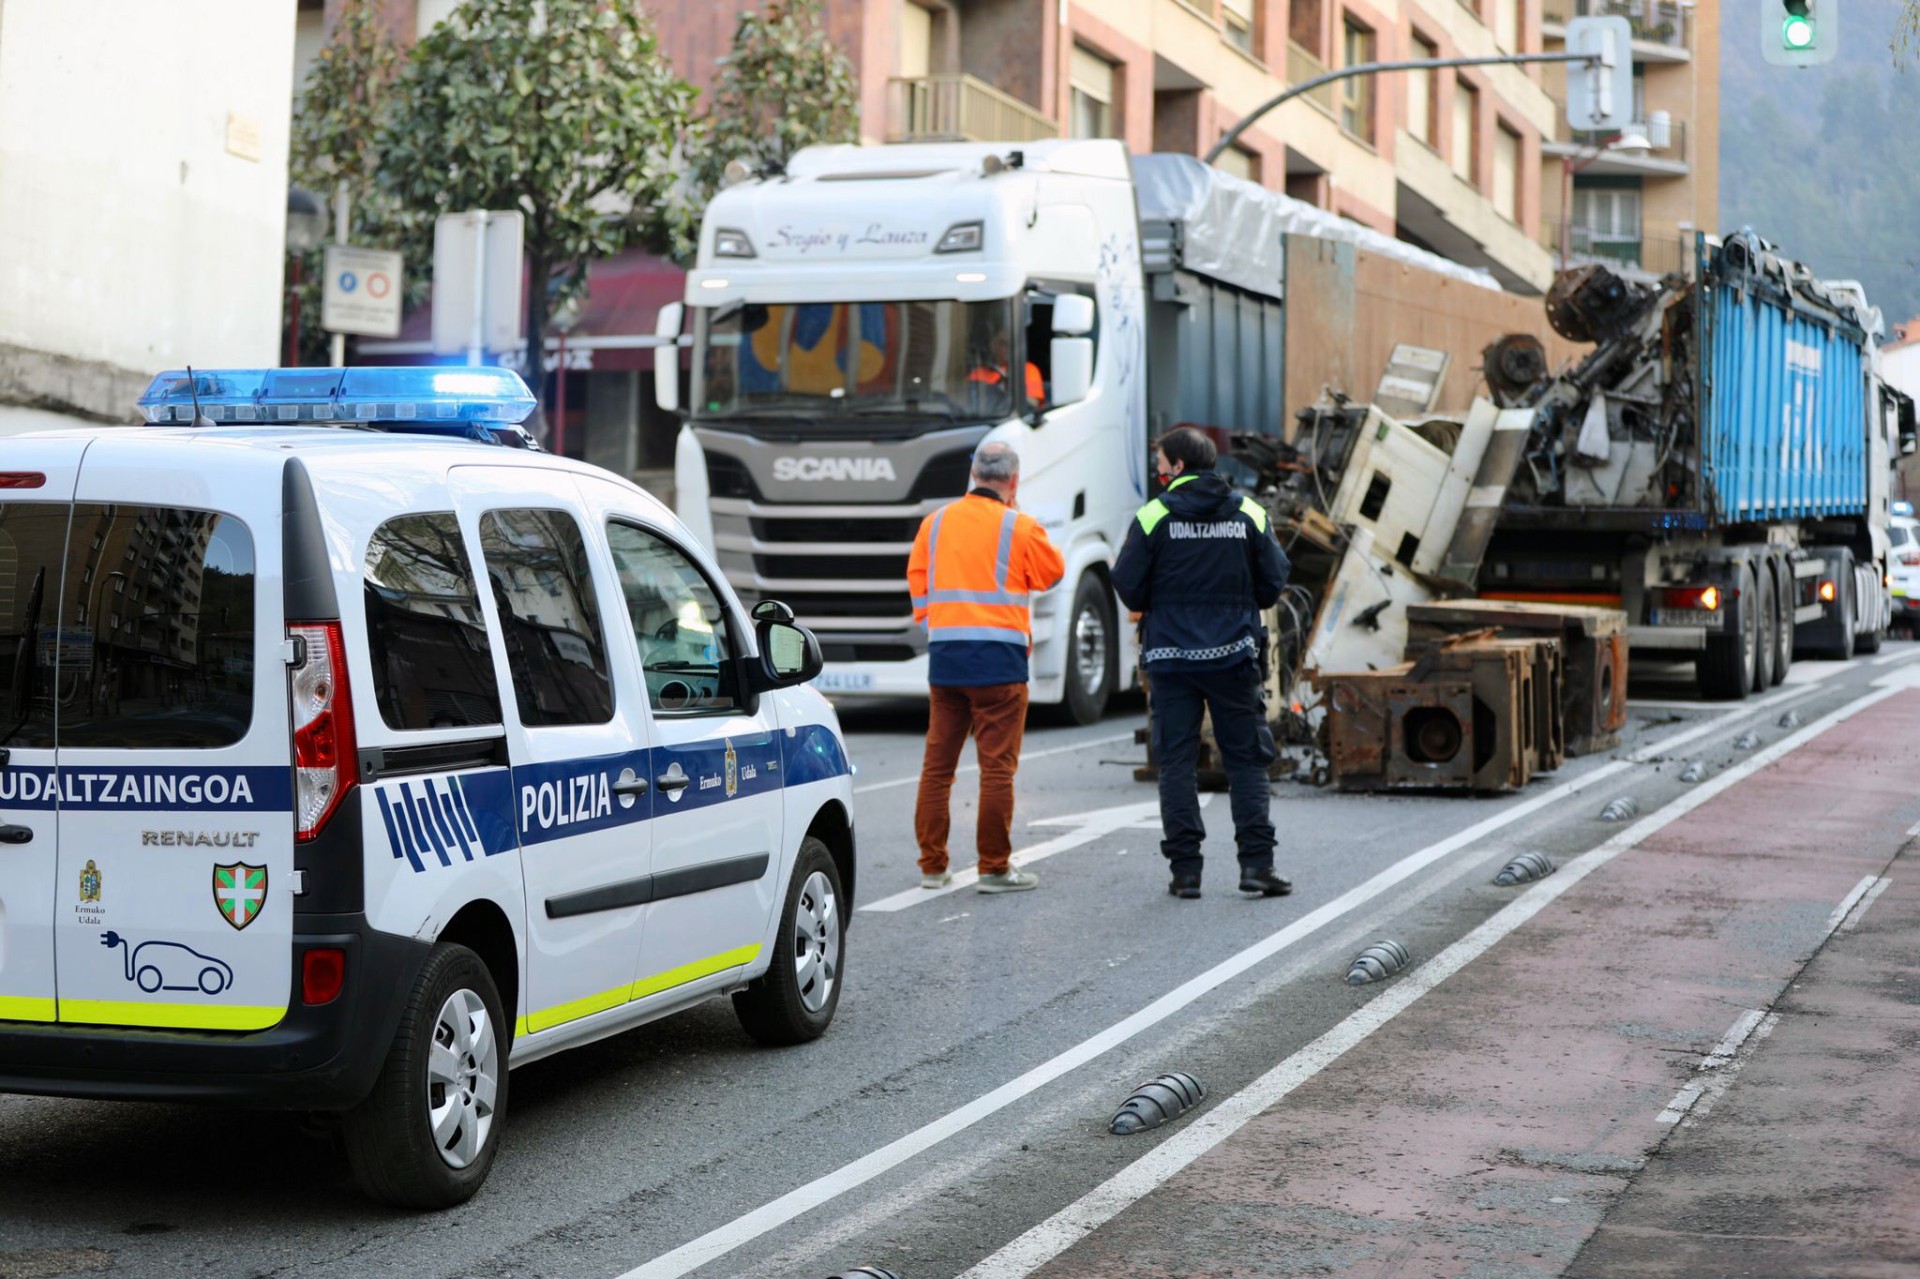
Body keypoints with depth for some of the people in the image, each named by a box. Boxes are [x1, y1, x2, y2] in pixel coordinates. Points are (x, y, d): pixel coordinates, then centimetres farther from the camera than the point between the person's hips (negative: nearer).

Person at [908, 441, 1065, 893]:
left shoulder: (936, 522, 8)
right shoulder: (1019, 527, -5)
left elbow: (916, 575, 12)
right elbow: (1052, 573, 8)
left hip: (943, 653, 5)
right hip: (998, 654, -4)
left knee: (937, 762, 11)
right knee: (997, 765, -1)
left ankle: (932, 865, 15)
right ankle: (995, 868, 0)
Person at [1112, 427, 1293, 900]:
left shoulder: (1153, 517, -7)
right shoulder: (1249, 515, 1)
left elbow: (1129, 588, -6)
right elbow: (1272, 584, 4)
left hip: (1171, 657, -1)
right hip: (1233, 655, 1)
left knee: (1176, 762, 5)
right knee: (1246, 759, 7)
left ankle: (1185, 869, 2)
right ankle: (1256, 863, 0)